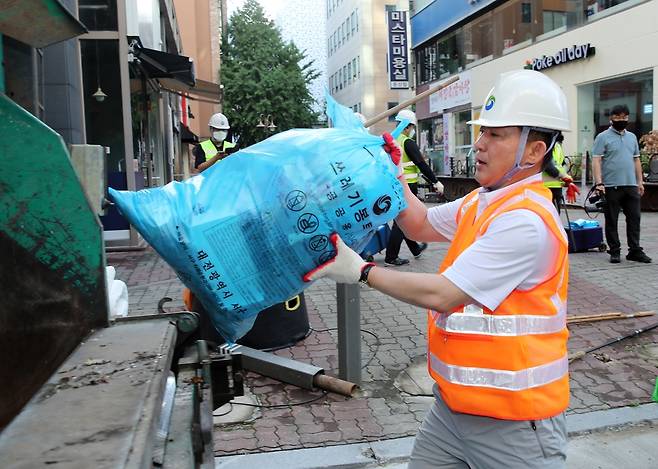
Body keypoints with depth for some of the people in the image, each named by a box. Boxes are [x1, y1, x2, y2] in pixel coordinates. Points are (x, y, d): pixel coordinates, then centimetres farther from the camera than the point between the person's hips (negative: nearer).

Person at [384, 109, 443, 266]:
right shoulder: (408, 142, -13)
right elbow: (422, 164, -16)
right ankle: (391, 257, -3)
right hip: (407, 186, -9)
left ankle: (416, 249, 34)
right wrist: (436, 182, -11)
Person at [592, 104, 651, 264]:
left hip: (631, 185, 5)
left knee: (634, 218, 5)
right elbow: (596, 160, -9)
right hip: (611, 186, -5)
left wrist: (640, 182, 15)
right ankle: (614, 251, 9)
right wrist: (599, 182, -18)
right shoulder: (603, 137, -2)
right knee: (612, 221, 2)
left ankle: (635, 251, 11)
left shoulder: (632, 137, 17)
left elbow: (636, 160, 21)